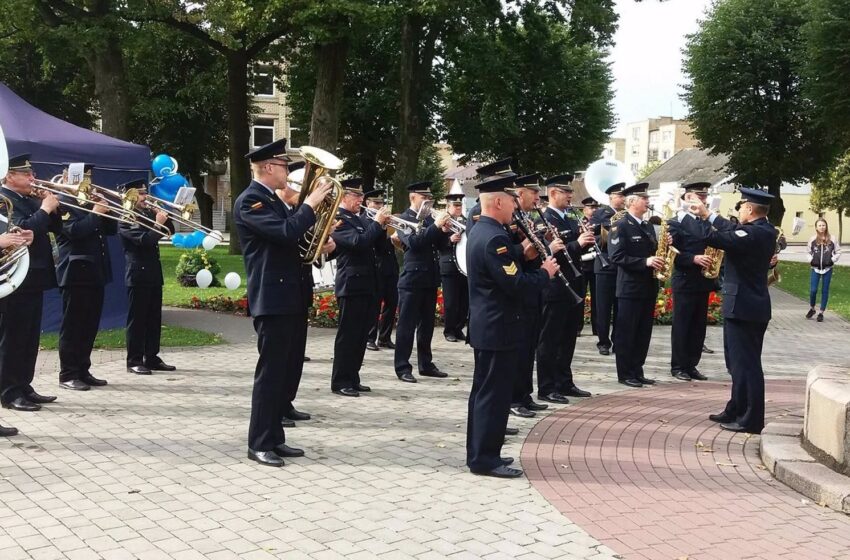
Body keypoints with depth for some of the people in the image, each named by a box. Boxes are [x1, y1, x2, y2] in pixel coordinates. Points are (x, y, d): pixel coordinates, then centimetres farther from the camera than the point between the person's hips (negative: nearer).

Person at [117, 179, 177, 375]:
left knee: (154, 318, 10)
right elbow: (143, 239, -22)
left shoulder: (149, 213, 13)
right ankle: (134, 361, 3)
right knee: (137, 319, -2)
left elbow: (170, 231, 14)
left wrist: (164, 217, -1)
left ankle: (152, 357, 16)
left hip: (154, 273, 8)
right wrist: (157, 223, -16)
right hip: (138, 274, -8)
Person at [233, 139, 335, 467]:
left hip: (291, 297, 10)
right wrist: (311, 203, -16)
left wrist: (322, 243, 7)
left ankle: (274, 437, 20)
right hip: (273, 299, -10)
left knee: (289, 372, 12)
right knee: (271, 372, -5)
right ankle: (259, 444, 3)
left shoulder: (273, 199, 18)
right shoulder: (250, 201, -13)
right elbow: (287, 232, -26)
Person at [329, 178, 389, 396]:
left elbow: (374, 241, 17)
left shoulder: (360, 220, 16)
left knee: (361, 335, 12)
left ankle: (353, 379, 20)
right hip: (351, 285, -9)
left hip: (366, 284, 9)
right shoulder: (338, 219, -11)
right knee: (347, 335, -4)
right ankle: (340, 382, 2)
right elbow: (359, 242, -24)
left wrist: (382, 226, 1)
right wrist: (377, 223, -15)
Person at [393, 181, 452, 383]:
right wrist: (436, 226, -28)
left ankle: (426, 364, 21)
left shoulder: (429, 219, 14)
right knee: (407, 325, -3)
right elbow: (413, 241, -22)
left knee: (427, 324, 13)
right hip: (412, 279, -7)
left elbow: (437, 243, 11)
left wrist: (444, 231, -9)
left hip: (430, 279, 7)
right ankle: (403, 368, 1)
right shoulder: (404, 219, -7)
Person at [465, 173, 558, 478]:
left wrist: (525, 255, 5)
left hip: (485, 325, 11)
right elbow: (515, 284, -25)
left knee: (484, 391, 15)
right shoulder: (494, 237, -21)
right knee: (494, 394, -4)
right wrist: (545, 272, -11)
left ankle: (479, 452, 23)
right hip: (499, 329, -11)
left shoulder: (480, 231, 12)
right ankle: (485, 458, 3)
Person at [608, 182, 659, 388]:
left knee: (643, 333, 10)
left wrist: (658, 260, 0)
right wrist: (645, 262, -24)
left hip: (648, 287, 8)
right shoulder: (620, 227, -9)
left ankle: (637, 371, 18)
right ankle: (625, 374, 5)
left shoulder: (648, 226, 16)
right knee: (626, 332, -1)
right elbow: (617, 257, -18)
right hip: (630, 288, -8)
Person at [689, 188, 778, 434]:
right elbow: (733, 231, 19)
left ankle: (751, 420, 3)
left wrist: (704, 216, -9)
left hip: (743, 307, -10)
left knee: (746, 363, -3)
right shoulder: (765, 230, 7)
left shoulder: (752, 234, -22)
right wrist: (710, 215, 21)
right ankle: (737, 411, 28)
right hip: (751, 305, 10)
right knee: (741, 362, 18)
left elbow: (713, 238, -25)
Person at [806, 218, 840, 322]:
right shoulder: (812, 239, -2)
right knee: (813, 290, -4)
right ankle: (812, 309, 21)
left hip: (827, 269, 0)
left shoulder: (832, 239, -4)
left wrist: (832, 260, -7)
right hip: (815, 268, 0)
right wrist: (811, 260, -4)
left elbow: (838, 252, 5)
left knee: (825, 291, 5)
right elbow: (808, 252, 12)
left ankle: (821, 313, 14)